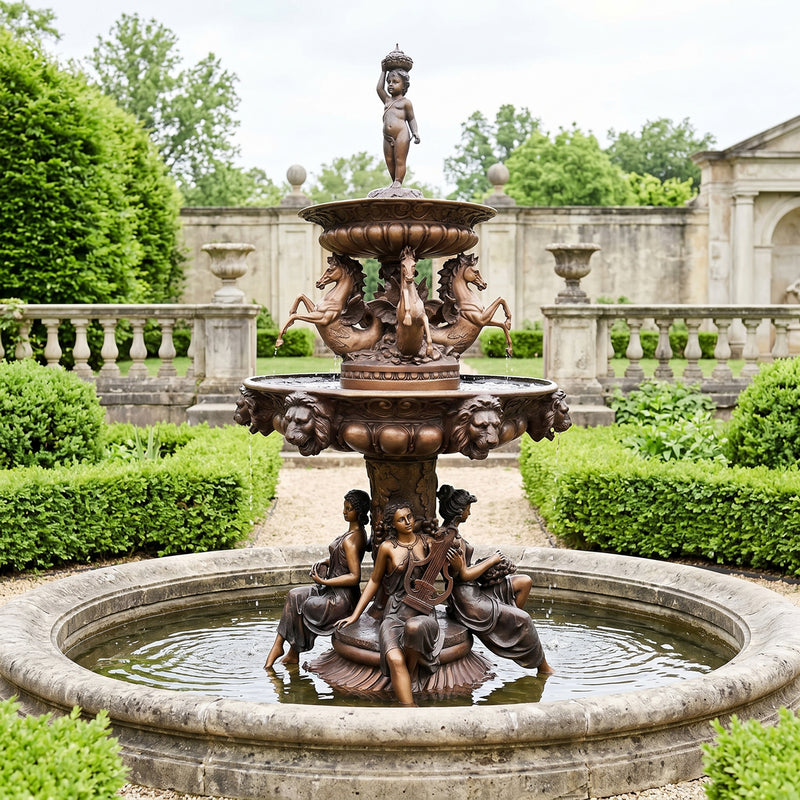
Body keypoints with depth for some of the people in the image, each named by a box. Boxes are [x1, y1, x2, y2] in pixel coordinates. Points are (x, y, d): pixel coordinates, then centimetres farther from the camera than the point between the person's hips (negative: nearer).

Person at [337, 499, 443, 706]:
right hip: (395, 613, -1)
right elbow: (374, 581, 13)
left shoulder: (425, 542, 7)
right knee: (395, 659, -30)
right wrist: (355, 615, 13)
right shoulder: (387, 548, 2)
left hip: (423, 612, 1)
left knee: (414, 627, -38)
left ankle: (410, 676, -11)